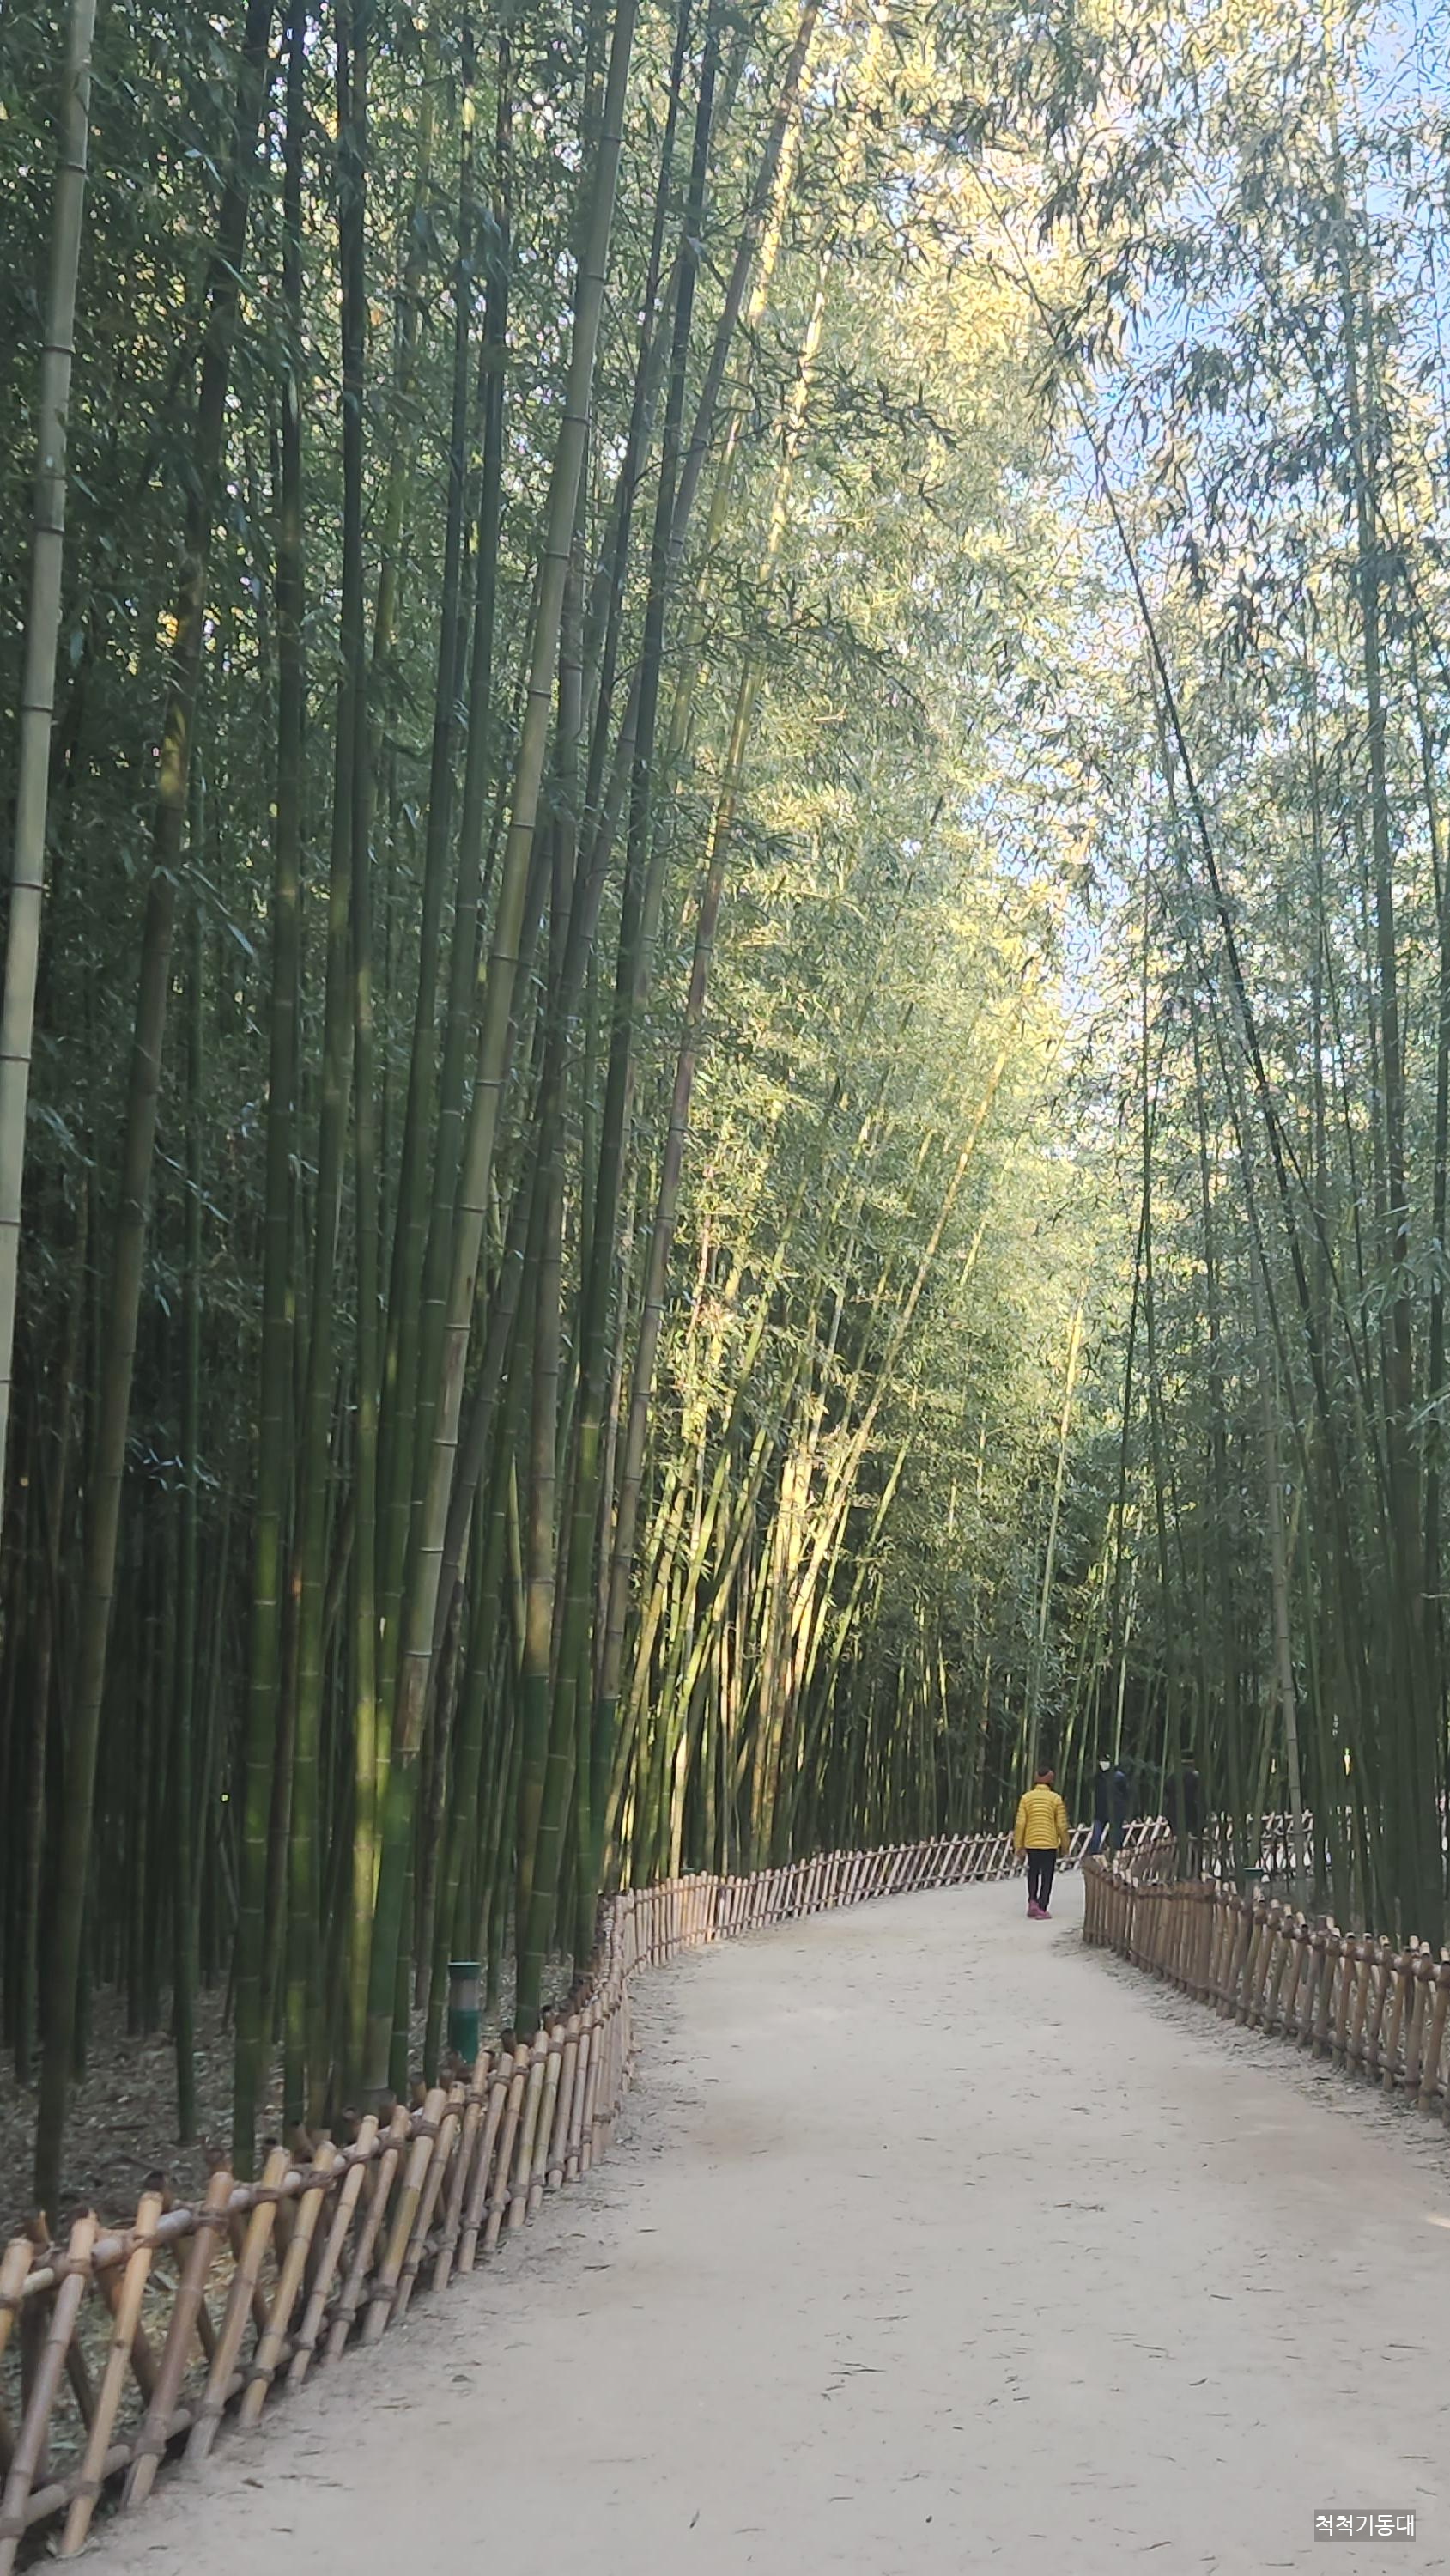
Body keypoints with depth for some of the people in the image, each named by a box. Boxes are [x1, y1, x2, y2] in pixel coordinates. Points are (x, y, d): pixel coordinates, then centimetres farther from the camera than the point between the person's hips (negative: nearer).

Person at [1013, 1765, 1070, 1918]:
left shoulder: (1026, 1797, -2)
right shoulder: (1055, 1799, -6)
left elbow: (1020, 1823, -4)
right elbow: (1061, 1825, -4)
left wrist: (1018, 1845, 5)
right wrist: (1065, 1846, 8)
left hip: (1031, 1842, 2)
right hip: (1050, 1843, -2)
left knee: (1033, 1872, 21)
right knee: (1047, 1876, 5)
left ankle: (1032, 1901, 6)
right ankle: (1041, 1909, 0)